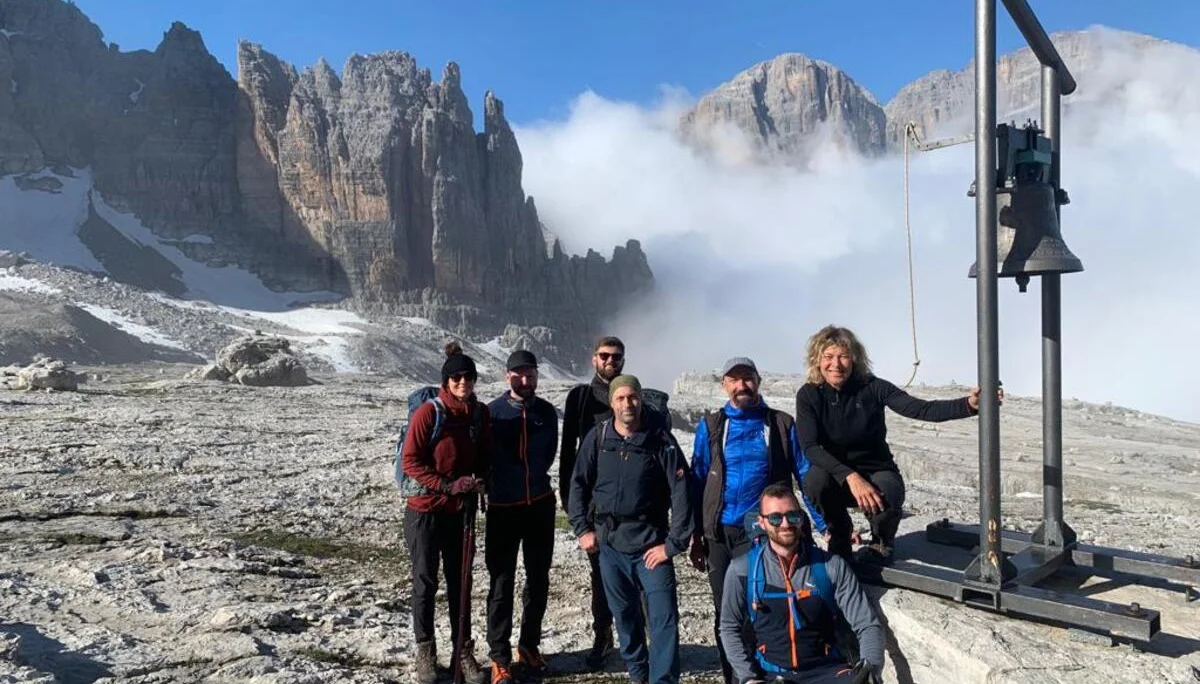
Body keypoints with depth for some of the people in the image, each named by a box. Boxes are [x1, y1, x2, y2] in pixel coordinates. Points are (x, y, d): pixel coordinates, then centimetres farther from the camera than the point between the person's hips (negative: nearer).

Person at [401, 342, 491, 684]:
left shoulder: (480, 413, -1)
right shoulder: (428, 412, -16)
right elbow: (410, 460, -14)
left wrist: (480, 481, -11)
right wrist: (447, 485, -21)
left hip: (461, 510, 4)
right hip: (425, 509, -4)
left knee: (460, 581, 12)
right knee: (425, 582, 8)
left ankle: (463, 650, 25)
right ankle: (425, 651, 24)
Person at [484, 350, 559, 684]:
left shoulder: (547, 412, 0)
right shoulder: (492, 412, -9)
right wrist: (493, 483, 4)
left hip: (540, 505, 4)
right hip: (503, 507, -3)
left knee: (538, 580, 12)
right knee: (501, 584, 1)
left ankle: (529, 646, 29)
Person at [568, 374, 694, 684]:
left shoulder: (661, 440, -9)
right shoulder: (597, 438, -1)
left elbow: (681, 492, -10)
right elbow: (579, 484, 9)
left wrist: (674, 543, -12)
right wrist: (582, 529, 3)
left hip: (650, 543, -3)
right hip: (609, 542, 3)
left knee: (664, 616, -6)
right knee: (624, 614, 16)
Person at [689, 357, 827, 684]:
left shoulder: (782, 424, -1)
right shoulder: (710, 427, 3)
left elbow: (806, 476, 0)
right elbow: (698, 483, 5)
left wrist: (826, 525, -6)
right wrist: (696, 537, 4)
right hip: (719, 535, 3)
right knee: (725, 616, 13)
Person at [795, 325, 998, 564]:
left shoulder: (872, 388, -12)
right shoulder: (809, 395, -12)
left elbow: (921, 409, -22)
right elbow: (810, 447, -22)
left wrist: (968, 405, -38)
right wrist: (851, 477, -35)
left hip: (877, 471, 0)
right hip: (837, 474, 0)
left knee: (884, 501, -33)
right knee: (815, 480, -33)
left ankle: (882, 542, 6)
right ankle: (839, 537, 0)